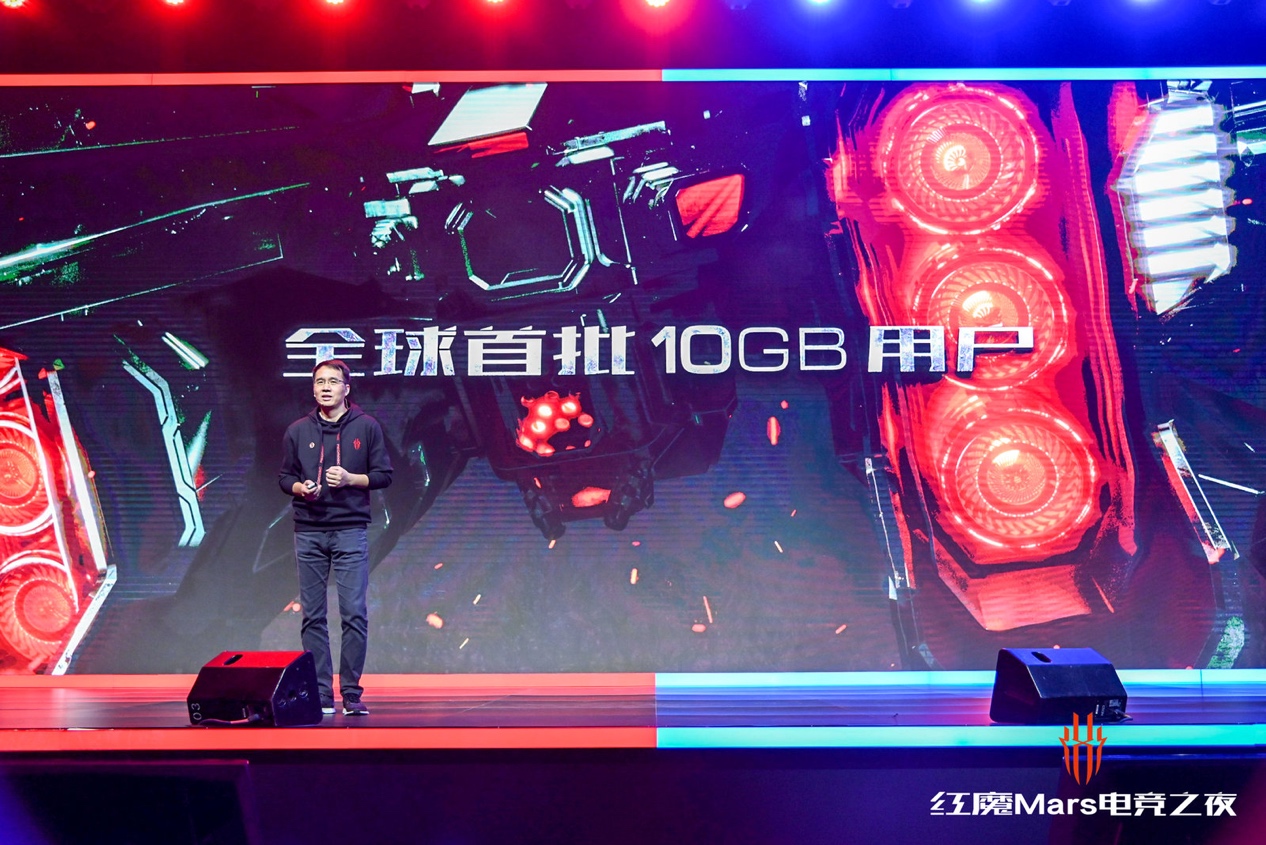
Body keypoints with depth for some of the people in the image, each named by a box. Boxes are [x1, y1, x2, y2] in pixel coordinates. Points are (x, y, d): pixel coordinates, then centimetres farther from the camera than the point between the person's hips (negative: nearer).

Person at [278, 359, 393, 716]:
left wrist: (350, 479, -12)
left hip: (351, 530, -2)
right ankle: (320, 694, 11)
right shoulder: (298, 430, 10)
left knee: (354, 614, -6)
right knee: (313, 616, 4)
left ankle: (352, 694, 3)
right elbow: (284, 476, 14)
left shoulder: (367, 427, 4)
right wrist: (301, 487, -7)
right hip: (308, 532, 2)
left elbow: (383, 475, 4)